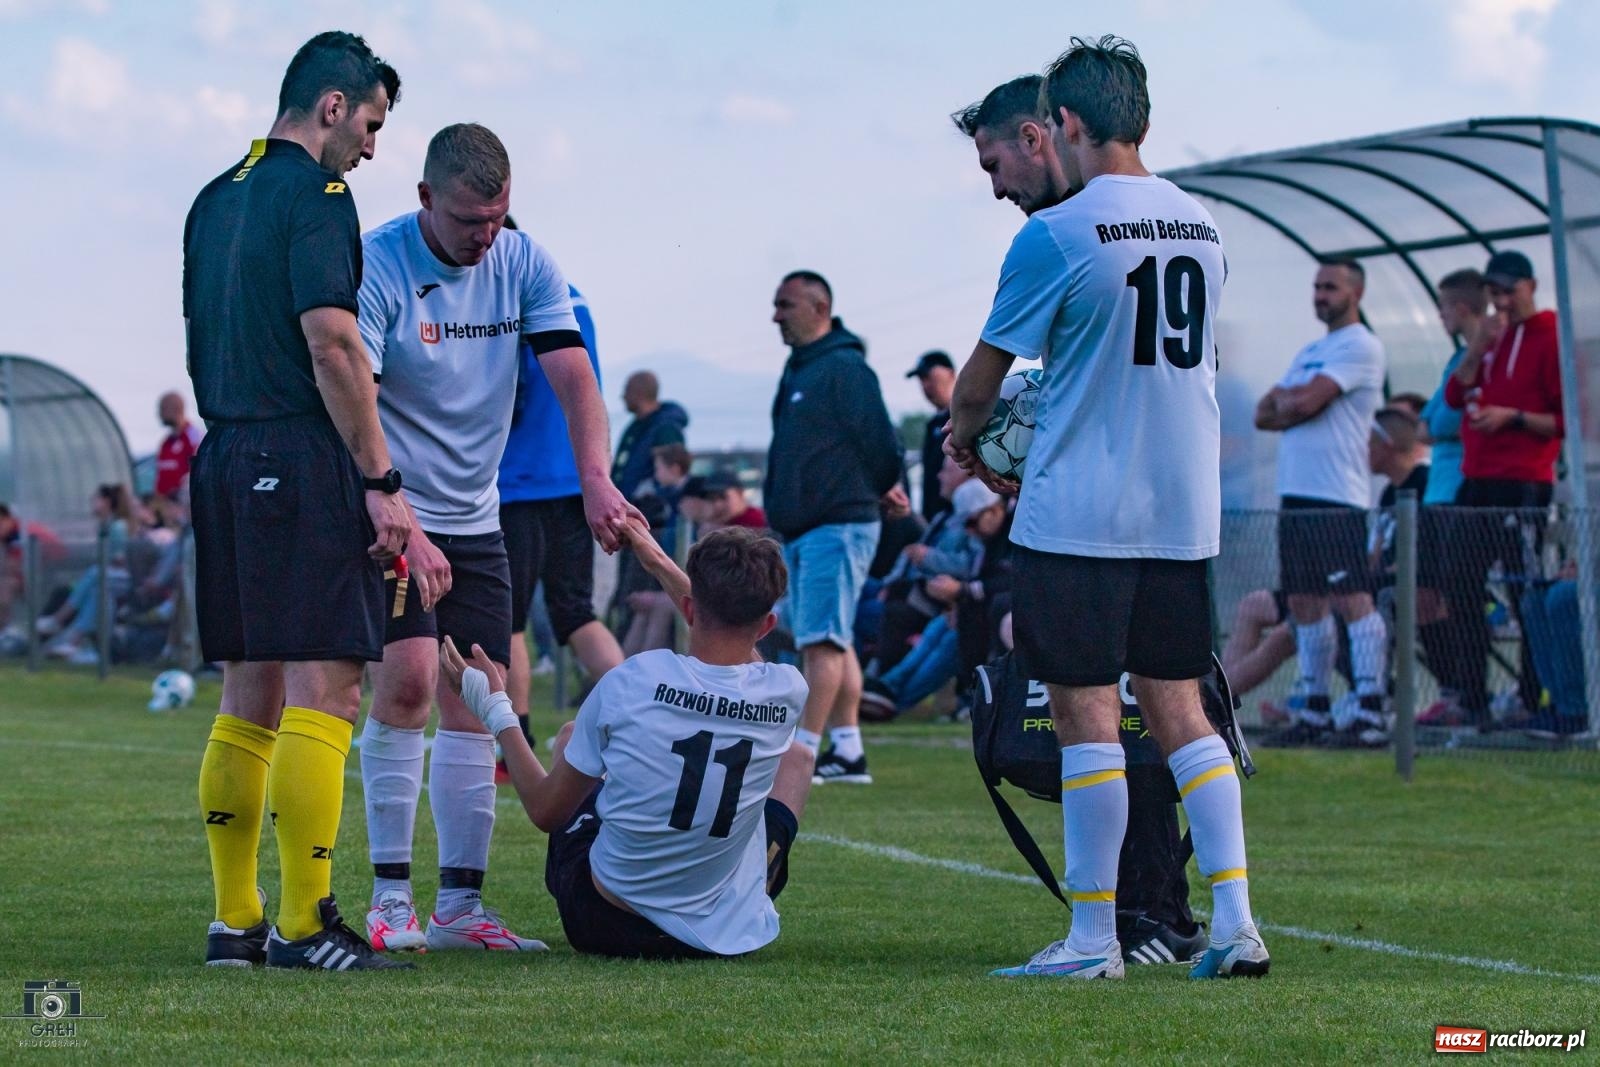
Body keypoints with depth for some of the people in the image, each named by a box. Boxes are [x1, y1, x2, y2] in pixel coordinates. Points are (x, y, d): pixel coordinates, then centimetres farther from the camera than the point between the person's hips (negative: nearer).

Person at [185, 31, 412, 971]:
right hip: (303, 462, -9)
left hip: (225, 462, 9)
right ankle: (303, 925, -10)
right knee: (326, 689, -8)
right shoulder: (317, 196, -9)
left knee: (250, 700, 12)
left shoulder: (216, 199, 17)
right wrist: (383, 483, -16)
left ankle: (235, 920, 13)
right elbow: (330, 341, -17)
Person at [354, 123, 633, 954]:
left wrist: (596, 480, -25)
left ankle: (459, 906, 8)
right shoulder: (375, 267, -16)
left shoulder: (525, 264, 0)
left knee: (477, 706, 3)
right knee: (409, 679, -20)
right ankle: (390, 898, -13)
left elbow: (574, 379, -6)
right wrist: (400, 529, -30)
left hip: (476, 519, 6)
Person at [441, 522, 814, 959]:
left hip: (599, 925, -1)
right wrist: (661, 565, 24)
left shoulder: (630, 681, -18)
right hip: (723, 933, 1)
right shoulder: (787, 692, -12)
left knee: (571, 735, 28)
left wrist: (494, 710, 10)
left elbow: (546, 812, -5)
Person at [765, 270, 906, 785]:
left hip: (838, 526, -10)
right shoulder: (798, 370, 17)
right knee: (833, 641, 11)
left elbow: (879, 443, -13)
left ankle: (801, 752, -15)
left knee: (822, 640, -11)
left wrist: (878, 493, 2)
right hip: (801, 530, 10)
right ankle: (848, 752, 15)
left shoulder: (844, 367, -12)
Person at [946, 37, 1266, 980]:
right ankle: (1235, 920, 3)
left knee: (1087, 714, -1)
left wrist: (965, 435, 21)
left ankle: (1094, 938, 1)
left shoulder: (1056, 236, -11)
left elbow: (985, 373, -1)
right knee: (1177, 707, 10)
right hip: (1184, 511, 6)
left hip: (1080, 512, -6)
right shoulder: (1202, 229, 9)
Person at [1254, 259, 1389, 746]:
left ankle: (1370, 710, -15)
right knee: (1305, 605, 8)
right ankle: (1314, 710, 11)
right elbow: (1264, 415, 18)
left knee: (1351, 600, -13)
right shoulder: (1310, 352, 23)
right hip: (1295, 495, 9)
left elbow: (1307, 401, -15)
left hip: (1338, 499, -9)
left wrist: (1282, 399, 6)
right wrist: (1293, 405, -3)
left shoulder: (1360, 346, -5)